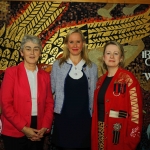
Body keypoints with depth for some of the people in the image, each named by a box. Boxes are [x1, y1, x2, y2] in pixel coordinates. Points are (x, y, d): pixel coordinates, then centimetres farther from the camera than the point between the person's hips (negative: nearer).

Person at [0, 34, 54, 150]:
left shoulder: (45, 75, 9)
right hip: (15, 132, -3)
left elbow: (49, 103, 8)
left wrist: (45, 127, -6)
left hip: (38, 132, 4)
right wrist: (23, 128, -13)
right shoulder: (11, 72, -3)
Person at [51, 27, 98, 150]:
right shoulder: (58, 65, 3)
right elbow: (50, 89, 7)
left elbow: (94, 94, 11)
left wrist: (94, 116, 9)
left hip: (84, 118, 1)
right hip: (63, 117, -1)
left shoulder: (92, 67, 6)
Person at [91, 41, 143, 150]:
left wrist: (131, 139, -17)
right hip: (100, 130, 6)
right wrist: (95, 130, 10)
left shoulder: (128, 79, -10)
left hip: (118, 132, -6)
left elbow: (135, 110, -14)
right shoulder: (101, 80, 10)